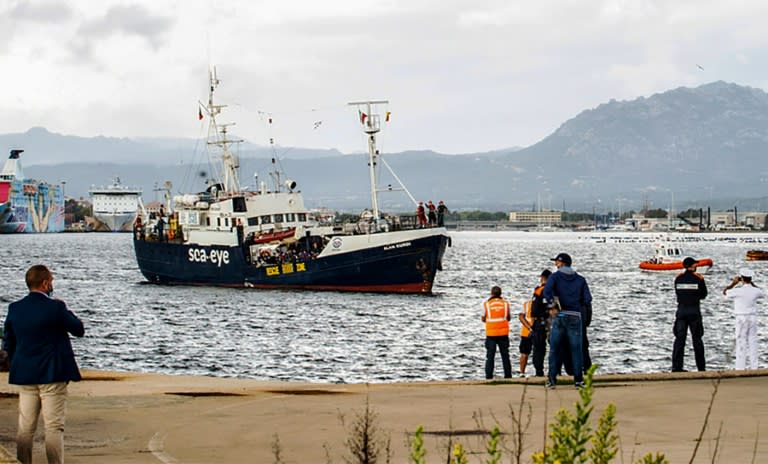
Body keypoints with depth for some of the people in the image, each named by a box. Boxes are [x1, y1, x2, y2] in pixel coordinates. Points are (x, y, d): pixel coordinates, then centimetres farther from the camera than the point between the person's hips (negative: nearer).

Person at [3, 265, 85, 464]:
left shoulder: (15, 308, 3)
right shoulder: (55, 307, -14)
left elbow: (8, 344, 10)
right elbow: (79, 330, -3)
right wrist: (65, 310, 10)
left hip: (24, 375, 5)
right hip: (52, 374, -5)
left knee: (25, 427, 11)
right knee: (54, 426, -2)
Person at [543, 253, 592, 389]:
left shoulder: (555, 277, 2)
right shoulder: (580, 279, 9)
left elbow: (547, 291, -17)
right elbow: (587, 299, 0)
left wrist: (552, 307, -13)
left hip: (559, 316, -1)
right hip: (576, 316, 1)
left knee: (554, 348, 6)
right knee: (576, 348, 5)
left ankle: (552, 379, 3)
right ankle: (578, 379, 2)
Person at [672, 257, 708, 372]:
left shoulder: (678, 278, 0)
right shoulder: (698, 279, -7)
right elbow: (703, 295, 4)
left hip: (681, 310, 2)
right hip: (694, 311, -2)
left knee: (679, 339, 3)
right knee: (697, 339, 7)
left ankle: (676, 367, -3)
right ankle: (701, 368, 11)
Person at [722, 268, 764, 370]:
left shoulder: (738, 291, -13)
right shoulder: (755, 291, -1)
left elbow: (725, 292, 4)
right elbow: (763, 294, 25)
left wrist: (733, 283, 14)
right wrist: (752, 284, 23)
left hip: (741, 318, -4)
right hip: (753, 318, 4)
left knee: (741, 343, -1)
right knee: (752, 342, 9)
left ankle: (740, 367, -4)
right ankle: (753, 367, 9)